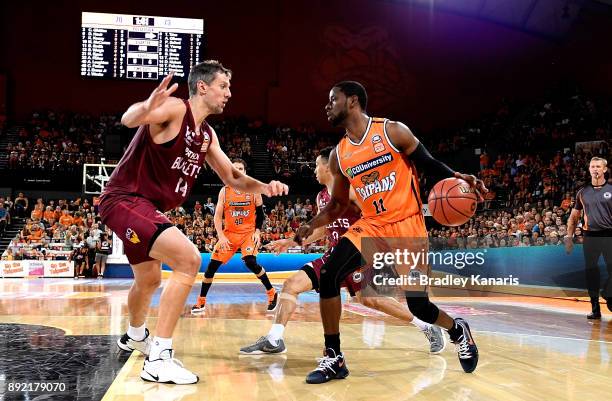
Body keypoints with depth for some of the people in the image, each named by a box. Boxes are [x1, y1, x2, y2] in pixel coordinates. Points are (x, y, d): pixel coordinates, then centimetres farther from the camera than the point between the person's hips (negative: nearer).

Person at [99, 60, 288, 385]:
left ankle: (135, 337, 56)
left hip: (147, 208, 10)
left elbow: (233, 178, 18)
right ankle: (159, 359, -22)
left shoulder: (207, 135, 12)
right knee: (188, 259, -26)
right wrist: (147, 108, -56)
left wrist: (264, 187, -1)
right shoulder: (176, 108, -15)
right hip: (125, 200, -10)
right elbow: (128, 120, -33)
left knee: (149, 280, 28)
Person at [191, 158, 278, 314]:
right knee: (212, 265, -3)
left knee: (251, 262, -24)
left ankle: (272, 293, -4)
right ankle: (201, 301, 12)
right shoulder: (224, 191, -3)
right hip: (229, 233, 2)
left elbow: (260, 213, 2)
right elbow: (217, 216, -3)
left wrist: (257, 232, -10)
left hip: (248, 232, -2)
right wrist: (221, 236, -13)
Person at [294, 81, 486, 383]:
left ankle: (458, 331, 33)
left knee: (418, 305, -2)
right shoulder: (338, 155, 5)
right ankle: (334, 358, -6)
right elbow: (338, 205, 14)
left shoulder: (393, 131, -7)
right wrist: (312, 226, -2)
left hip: (407, 225, -4)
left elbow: (430, 166, 0)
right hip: (371, 226, 4)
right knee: (329, 276, -18)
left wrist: (458, 178, -19)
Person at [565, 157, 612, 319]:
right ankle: (595, 308, 12)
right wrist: (569, 236, 9)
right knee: (591, 272, 4)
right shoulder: (583, 192, 11)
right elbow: (574, 216, 16)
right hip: (589, 237, 2)